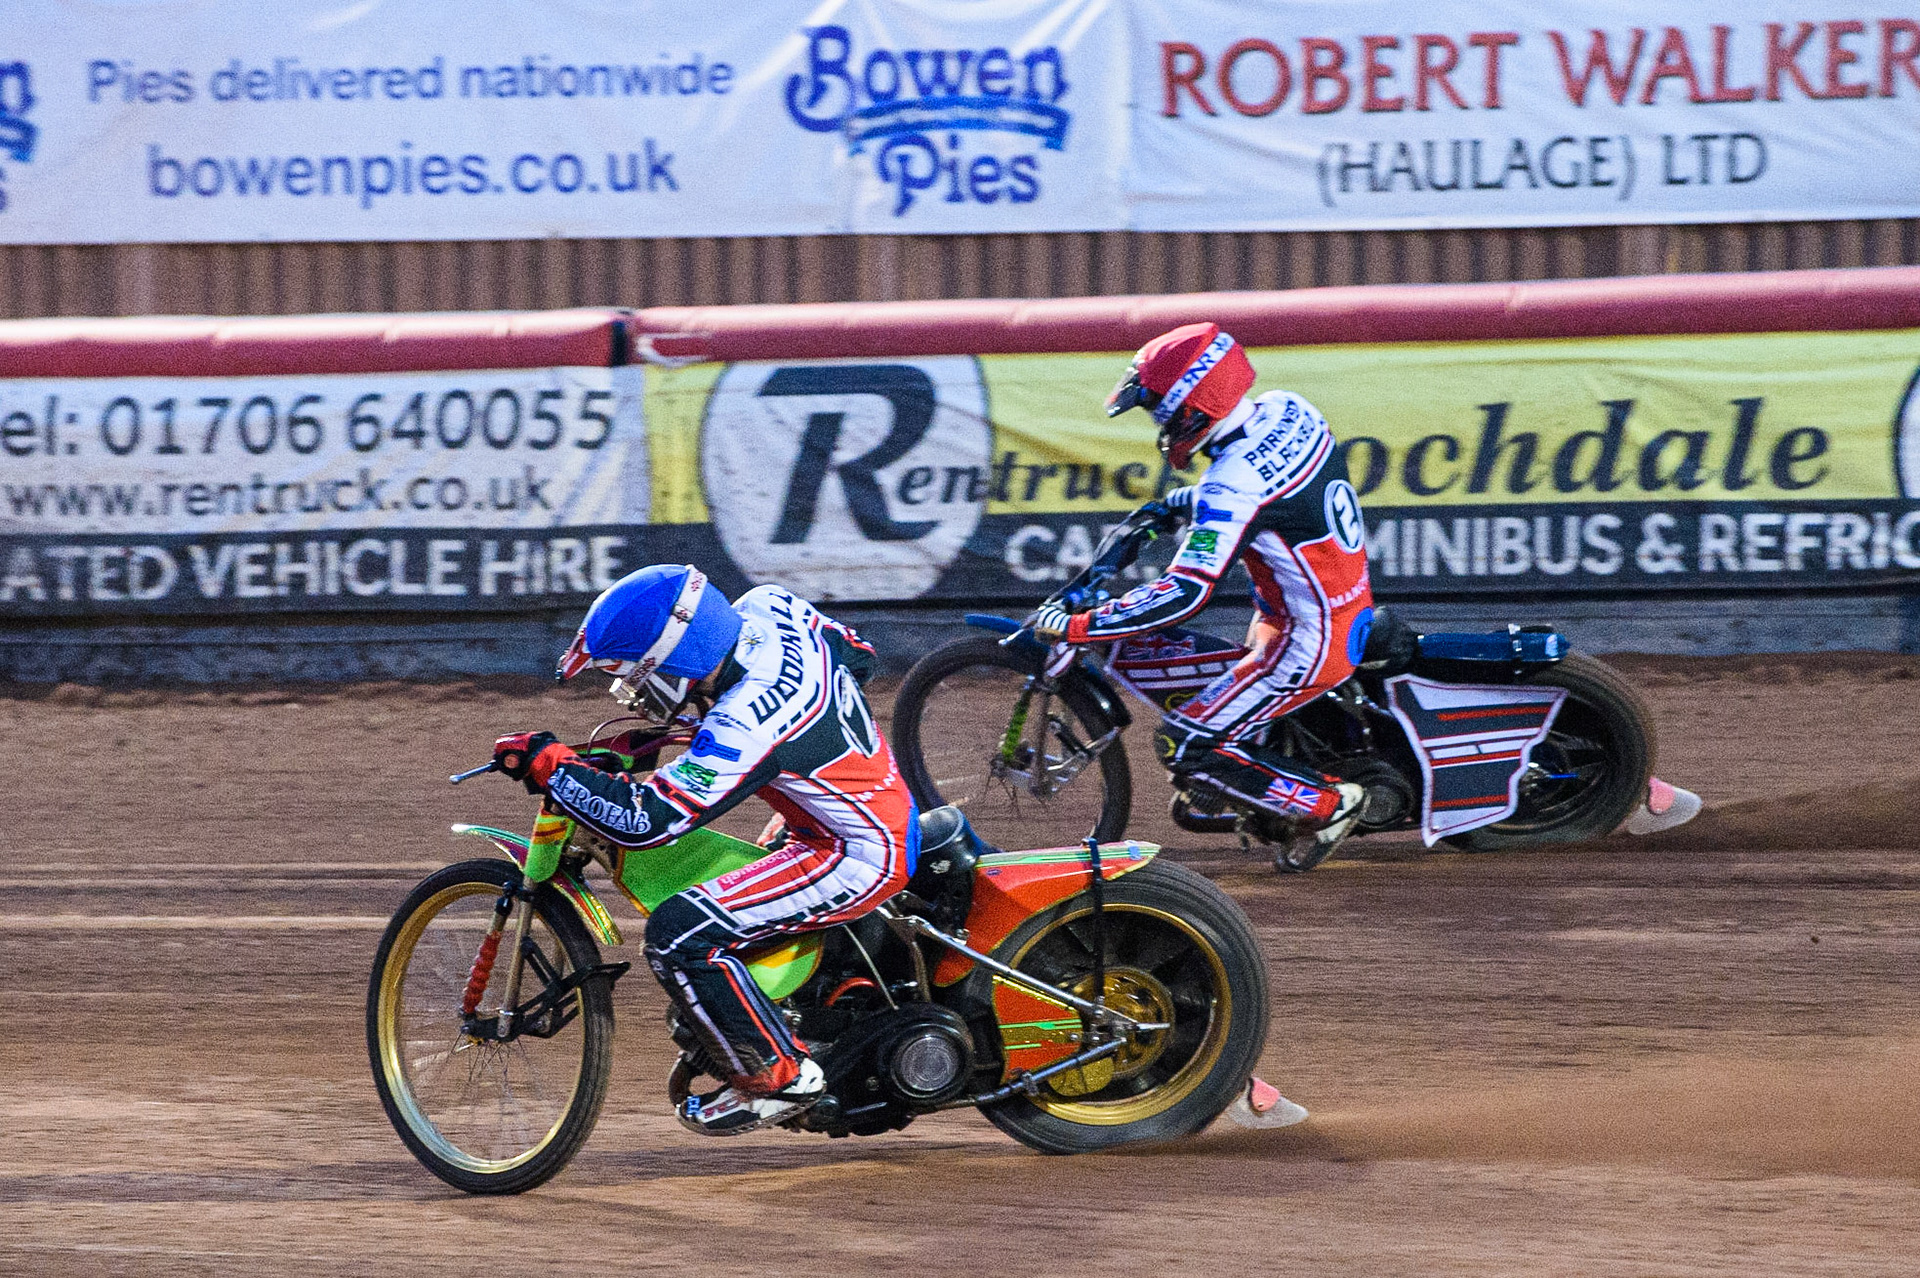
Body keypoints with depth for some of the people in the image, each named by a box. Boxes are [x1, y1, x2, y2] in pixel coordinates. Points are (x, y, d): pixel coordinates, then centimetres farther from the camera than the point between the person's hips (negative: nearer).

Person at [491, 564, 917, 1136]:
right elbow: (855, 655, 13)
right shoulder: (767, 608, -7)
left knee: (679, 934, -19)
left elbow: (644, 819, -30)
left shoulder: (744, 730, -31)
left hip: (858, 856, -10)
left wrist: (546, 763, -22)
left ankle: (777, 1078, -6)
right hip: (888, 812, 10)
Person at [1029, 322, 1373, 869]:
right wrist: (1186, 501, 21)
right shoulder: (1286, 409, -3)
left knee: (1188, 745, -4)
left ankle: (1327, 803, 0)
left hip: (1308, 643, -9)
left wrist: (1074, 627, -26)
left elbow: (1182, 595, -29)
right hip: (1356, 610, 9)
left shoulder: (1232, 488, -27)